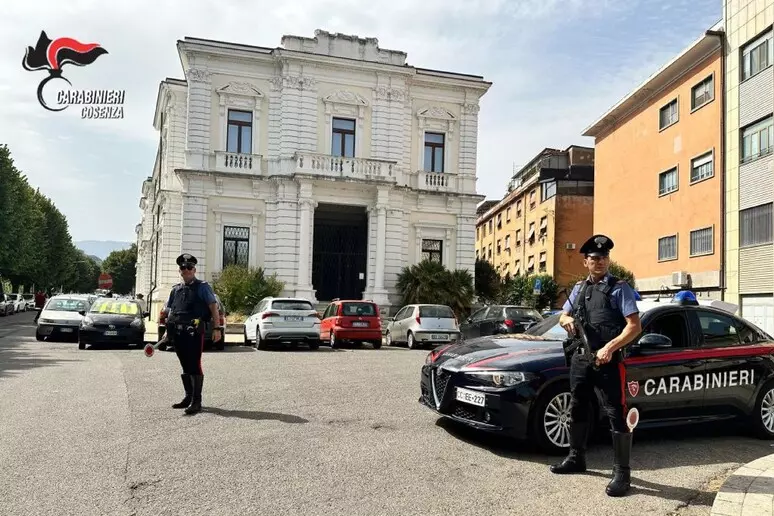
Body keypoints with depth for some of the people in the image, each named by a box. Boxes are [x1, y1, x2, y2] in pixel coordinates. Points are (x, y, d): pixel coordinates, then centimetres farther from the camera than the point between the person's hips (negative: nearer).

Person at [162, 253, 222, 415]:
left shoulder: (202, 287, 0)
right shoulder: (176, 289, 17)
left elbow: (213, 306, -6)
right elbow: (170, 311, 23)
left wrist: (217, 328, -14)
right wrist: (168, 330, 14)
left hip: (194, 332, -6)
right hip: (178, 333, 6)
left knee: (195, 366, -6)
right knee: (185, 366, 14)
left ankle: (196, 401, -1)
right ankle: (188, 397, 25)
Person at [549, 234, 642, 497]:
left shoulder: (619, 288, -4)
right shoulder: (579, 288, 14)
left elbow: (635, 326, -11)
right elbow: (563, 316, 23)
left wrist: (609, 348, -21)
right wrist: (567, 320, -2)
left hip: (608, 360, -6)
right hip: (580, 358, 7)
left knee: (616, 415, -4)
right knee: (577, 410, 16)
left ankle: (622, 473, 4)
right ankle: (576, 458, 32)